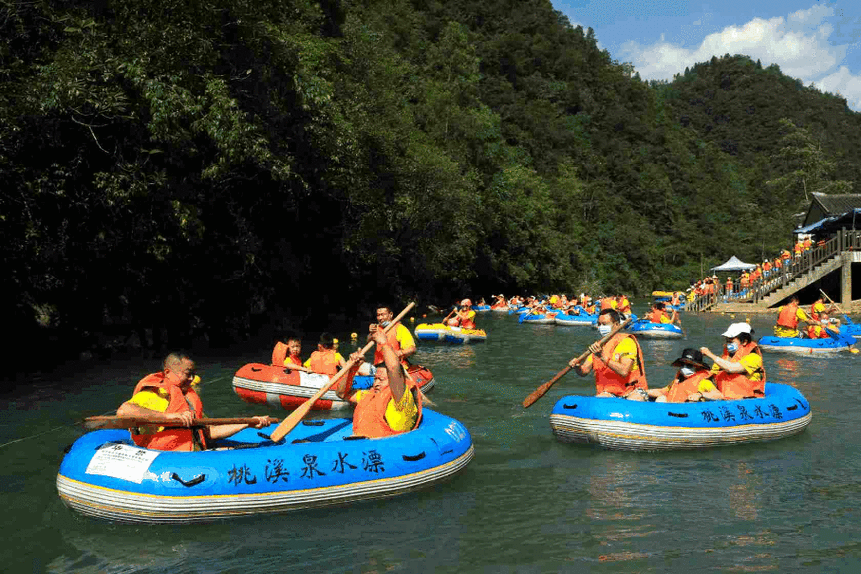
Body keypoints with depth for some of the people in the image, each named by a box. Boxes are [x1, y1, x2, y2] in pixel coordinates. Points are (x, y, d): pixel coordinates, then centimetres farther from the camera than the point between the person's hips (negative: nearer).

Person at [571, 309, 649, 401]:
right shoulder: (598, 345, 13)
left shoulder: (626, 341, -8)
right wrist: (577, 367, -17)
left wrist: (603, 357, -28)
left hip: (632, 390, -4)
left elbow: (624, 371, -22)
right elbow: (584, 371, 6)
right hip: (609, 391, 4)